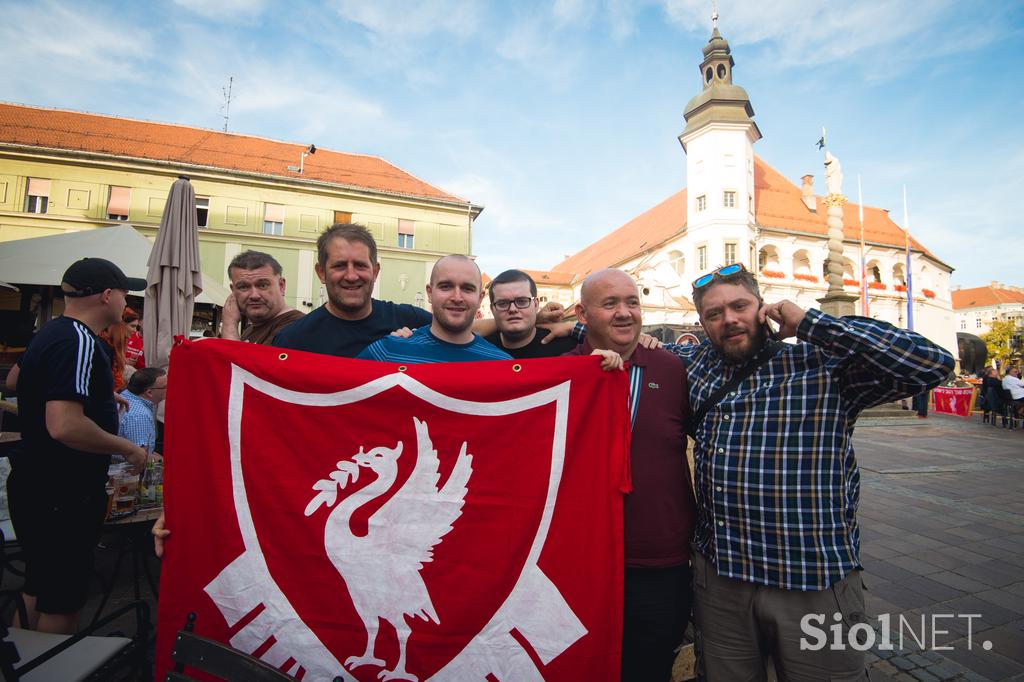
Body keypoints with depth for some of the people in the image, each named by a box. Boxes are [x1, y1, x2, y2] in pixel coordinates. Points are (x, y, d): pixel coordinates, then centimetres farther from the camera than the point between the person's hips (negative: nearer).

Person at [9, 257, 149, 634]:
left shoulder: (50, 332, 9)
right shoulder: (80, 341, -23)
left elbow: (17, 377, 28)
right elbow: (64, 426, -33)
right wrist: (127, 448, -19)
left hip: (36, 486, 10)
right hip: (61, 498, -10)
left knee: (39, 587, 24)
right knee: (62, 602, 4)